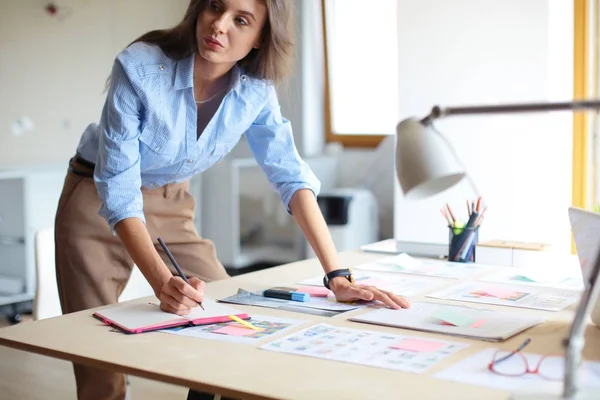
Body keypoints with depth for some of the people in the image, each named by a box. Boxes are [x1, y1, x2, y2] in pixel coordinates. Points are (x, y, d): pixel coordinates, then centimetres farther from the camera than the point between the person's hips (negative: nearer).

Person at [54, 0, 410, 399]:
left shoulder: (256, 88, -14)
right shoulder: (138, 68, -28)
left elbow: (291, 176, -13)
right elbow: (118, 190, -30)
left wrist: (338, 275, -21)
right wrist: (162, 283, -43)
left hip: (171, 205, 4)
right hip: (98, 204, -4)